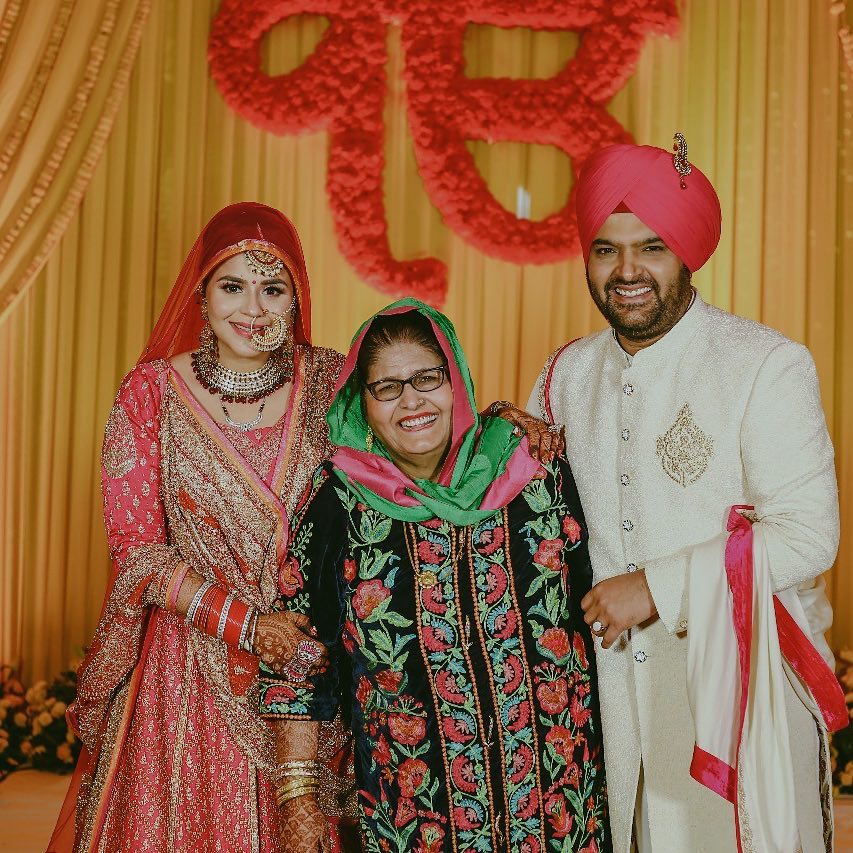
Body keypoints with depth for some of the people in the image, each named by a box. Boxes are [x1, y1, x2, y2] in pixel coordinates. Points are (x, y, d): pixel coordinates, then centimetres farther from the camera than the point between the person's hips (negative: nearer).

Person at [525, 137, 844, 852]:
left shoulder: (768, 366, -10)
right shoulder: (570, 371, 7)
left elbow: (808, 536, -15)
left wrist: (657, 588, -18)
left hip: (741, 689, -4)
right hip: (613, 683, 4)